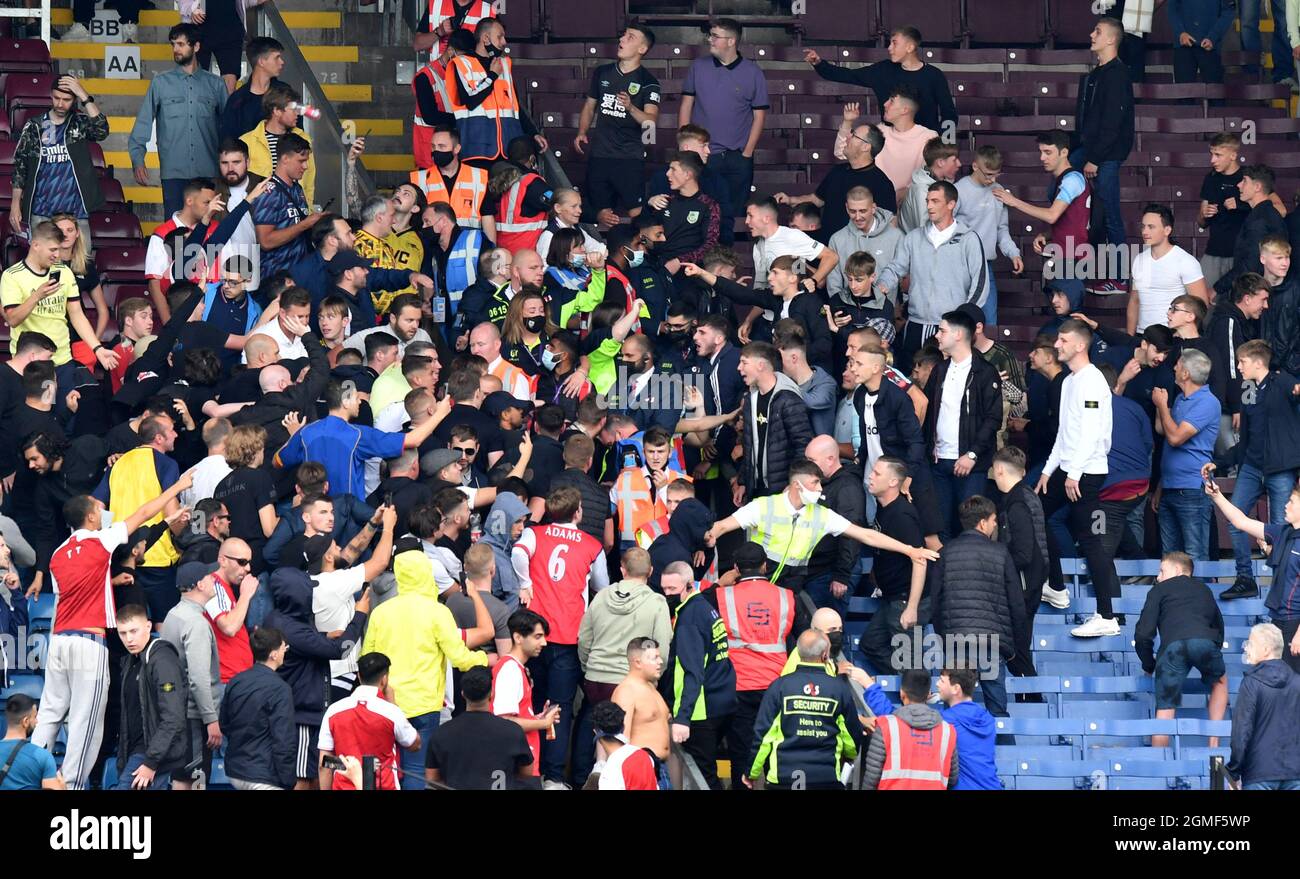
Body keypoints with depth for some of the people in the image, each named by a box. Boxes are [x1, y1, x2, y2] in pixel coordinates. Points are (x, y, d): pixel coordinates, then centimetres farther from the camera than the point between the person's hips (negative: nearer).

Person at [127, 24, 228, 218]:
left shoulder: (215, 84, 10)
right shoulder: (161, 83, 9)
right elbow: (143, 122, 7)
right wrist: (137, 160, -5)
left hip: (208, 173, 1)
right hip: (173, 172, -1)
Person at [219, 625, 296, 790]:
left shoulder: (235, 682, 6)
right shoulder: (280, 689, -16)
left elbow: (224, 725, 17)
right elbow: (284, 740, -18)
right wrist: (288, 781, -12)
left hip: (235, 771, 8)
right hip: (263, 779, -8)